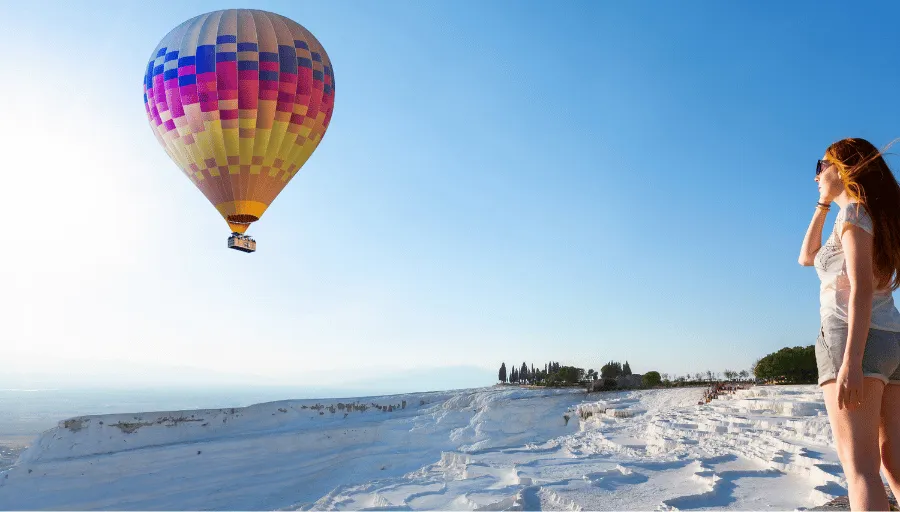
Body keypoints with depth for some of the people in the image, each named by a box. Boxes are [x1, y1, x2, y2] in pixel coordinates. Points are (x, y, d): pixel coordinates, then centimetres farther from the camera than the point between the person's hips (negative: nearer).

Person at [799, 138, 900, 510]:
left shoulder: (853, 212, -5)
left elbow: (862, 288, -17)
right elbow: (806, 257, 28)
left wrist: (850, 361, -23)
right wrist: (823, 204, 24)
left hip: (858, 340, -9)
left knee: (859, 466, -10)